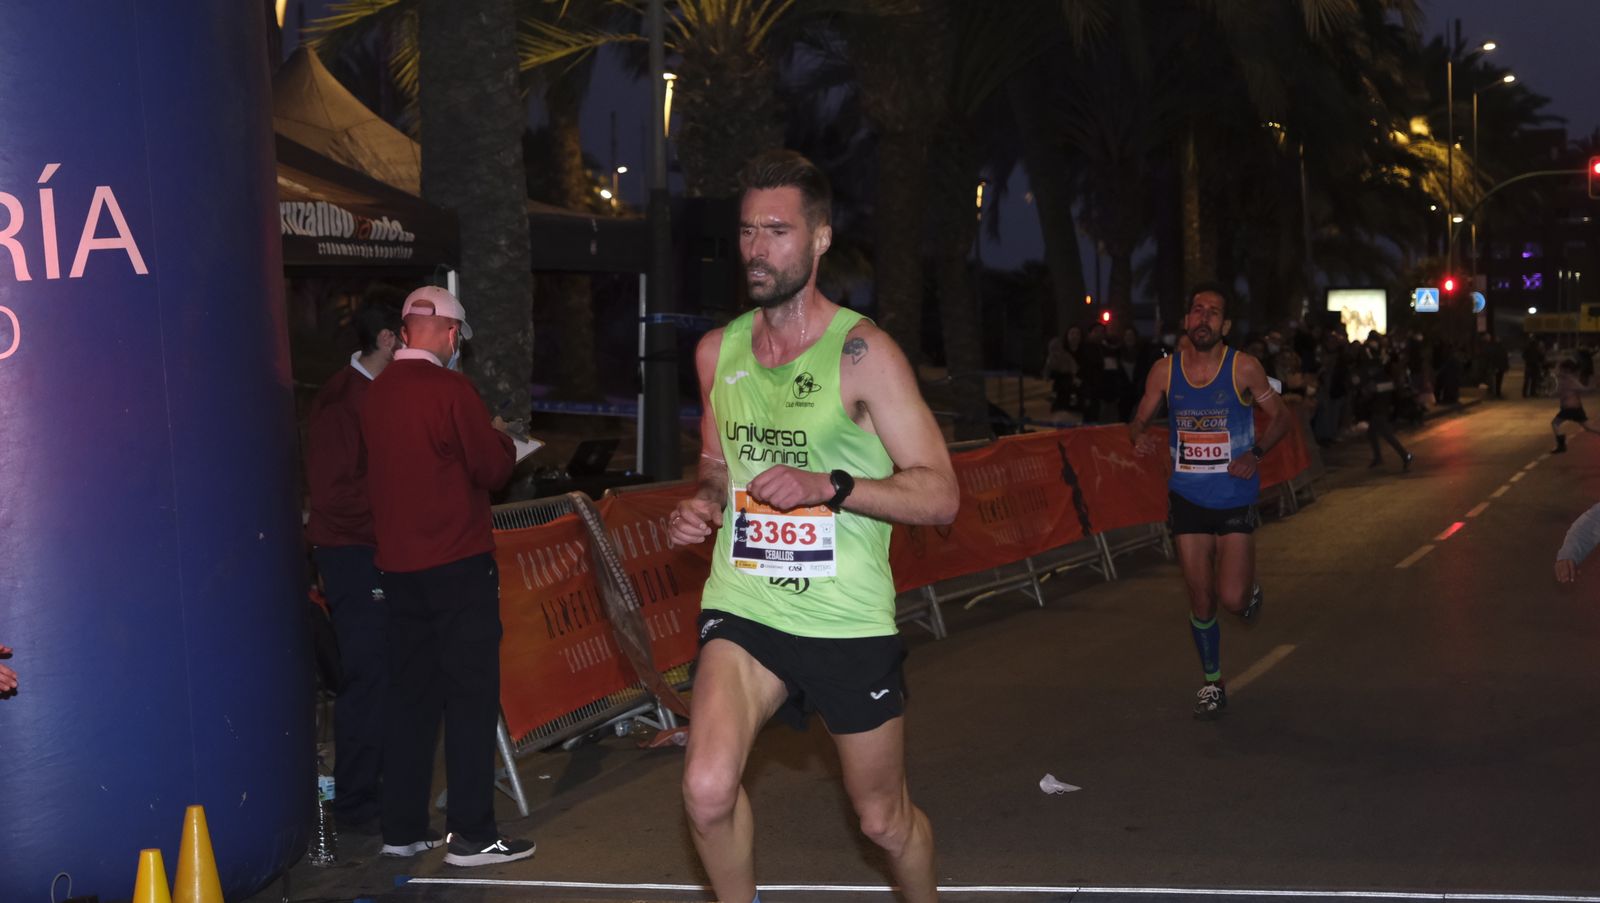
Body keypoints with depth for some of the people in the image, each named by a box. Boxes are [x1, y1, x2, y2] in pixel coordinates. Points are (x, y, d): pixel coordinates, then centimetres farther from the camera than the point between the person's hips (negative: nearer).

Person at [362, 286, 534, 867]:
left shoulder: (378, 391, 7)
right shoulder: (449, 389, -13)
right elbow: (493, 469, -10)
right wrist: (500, 437, 10)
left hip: (397, 564, 7)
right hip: (457, 563, -7)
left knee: (411, 693, 13)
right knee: (472, 695, -1)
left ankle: (403, 829, 17)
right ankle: (471, 835, 0)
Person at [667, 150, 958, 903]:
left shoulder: (862, 352, -10)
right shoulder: (717, 351, 7)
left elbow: (939, 495, -12)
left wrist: (829, 487, -25)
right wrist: (703, 505, 0)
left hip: (849, 619, -3)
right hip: (743, 608, 3)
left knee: (884, 819, 11)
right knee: (707, 792, -20)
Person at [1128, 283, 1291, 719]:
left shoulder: (1244, 368, -9)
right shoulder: (1165, 371, -3)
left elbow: (1280, 416, 2)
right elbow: (1138, 421, 7)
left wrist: (1256, 454, -14)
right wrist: (1139, 436, -16)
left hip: (1235, 498, -2)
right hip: (1188, 498, 2)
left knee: (1231, 597, -10)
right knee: (1201, 599, 5)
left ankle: (1250, 590, 29)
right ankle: (1212, 683, 24)